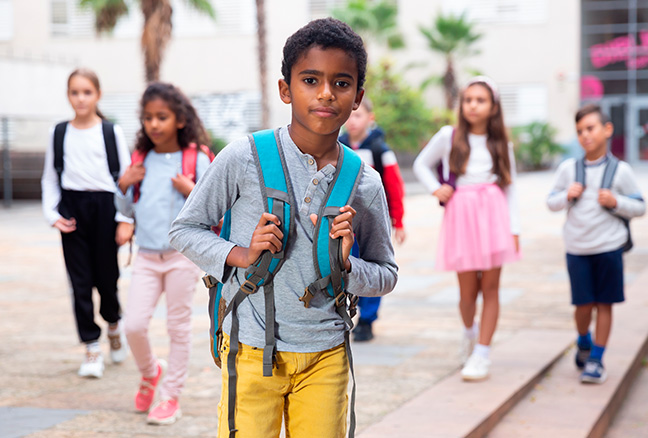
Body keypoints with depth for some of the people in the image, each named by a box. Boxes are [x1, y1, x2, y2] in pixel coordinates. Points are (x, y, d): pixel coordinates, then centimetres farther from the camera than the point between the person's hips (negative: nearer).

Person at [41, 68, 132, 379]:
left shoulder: (112, 132, 1)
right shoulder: (58, 134, 7)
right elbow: (50, 179, 11)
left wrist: (126, 219, -6)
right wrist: (53, 214, -1)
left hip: (105, 206, -2)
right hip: (72, 210, 2)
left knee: (106, 276, 1)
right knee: (80, 280, 1)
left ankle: (114, 324, 33)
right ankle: (92, 348, 10)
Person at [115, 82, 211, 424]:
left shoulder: (196, 161, -6)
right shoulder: (140, 162, 7)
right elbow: (127, 211, 17)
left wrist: (191, 191, -20)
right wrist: (124, 187, -1)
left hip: (182, 256, -3)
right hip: (147, 256, 3)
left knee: (179, 328, 5)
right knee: (134, 325, -4)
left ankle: (171, 396, 18)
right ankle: (149, 372, 26)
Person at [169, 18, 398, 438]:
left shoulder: (366, 184, 0)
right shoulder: (244, 159, -8)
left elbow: (387, 275, 9)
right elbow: (185, 229, 1)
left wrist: (345, 264, -11)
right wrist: (241, 255, -15)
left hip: (325, 357, 3)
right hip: (252, 353, -2)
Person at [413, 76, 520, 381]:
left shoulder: (501, 144, 9)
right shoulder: (449, 136, 5)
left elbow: (510, 189, 11)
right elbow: (421, 165, 17)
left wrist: (514, 229, 3)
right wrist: (435, 189, 0)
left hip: (494, 213, 1)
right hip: (461, 215, -1)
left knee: (490, 287, -2)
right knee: (467, 290, 0)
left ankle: (481, 354, 4)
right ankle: (469, 331, 32)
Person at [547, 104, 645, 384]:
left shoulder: (620, 171, -3)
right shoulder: (568, 168, 1)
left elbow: (639, 207, 3)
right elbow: (551, 202, 9)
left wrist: (616, 202, -14)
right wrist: (567, 196, -10)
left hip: (609, 248, -1)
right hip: (577, 248, 1)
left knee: (604, 304, 3)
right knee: (584, 305, 2)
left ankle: (596, 360, 13)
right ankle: (584, 343, 32)